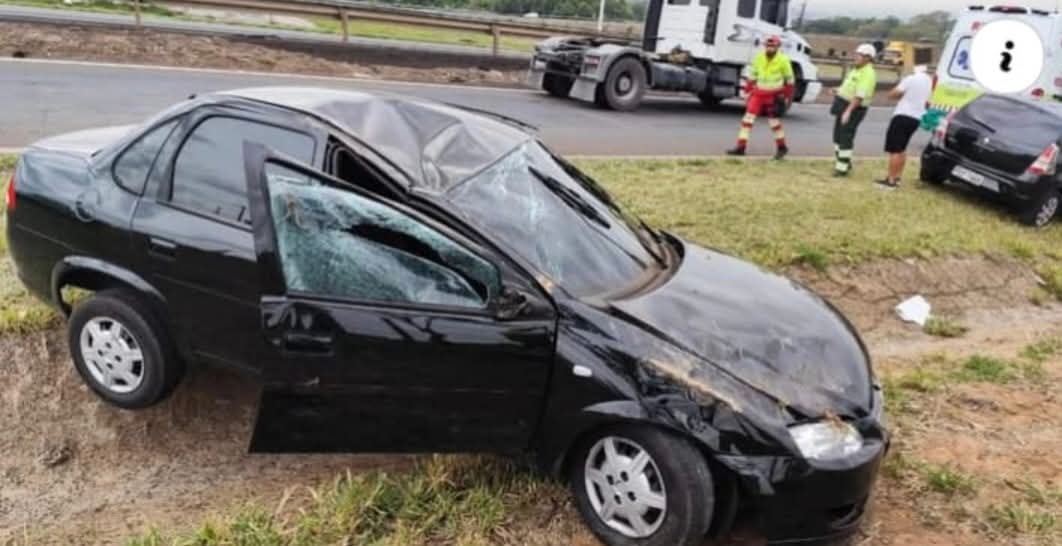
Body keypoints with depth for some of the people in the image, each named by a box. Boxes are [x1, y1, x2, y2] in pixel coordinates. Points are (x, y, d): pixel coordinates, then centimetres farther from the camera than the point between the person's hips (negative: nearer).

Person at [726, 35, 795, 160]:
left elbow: (789, 79, -1)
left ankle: (782, 147, 17)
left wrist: (787, 97, 0)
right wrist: (748, 91, 10)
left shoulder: (783, 60, -10)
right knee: (748, 117, -5)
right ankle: (741, 147, -2)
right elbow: (752, 75, 11)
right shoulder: (759, 57, 0)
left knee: (773, 119, -4)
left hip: (774, 95, -4)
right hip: (759, 92, 4)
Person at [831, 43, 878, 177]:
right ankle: (844, 162, 28)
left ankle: (842, 167, -3)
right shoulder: (857, 70, 14)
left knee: (845, 138, -8)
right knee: (838, 135, 15)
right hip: (844, 104, 10)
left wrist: (848, 111, -32)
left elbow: (860, 95, -26)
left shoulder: (868, 74, -18)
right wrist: (839, 91, 11)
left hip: (854, 108, -10)